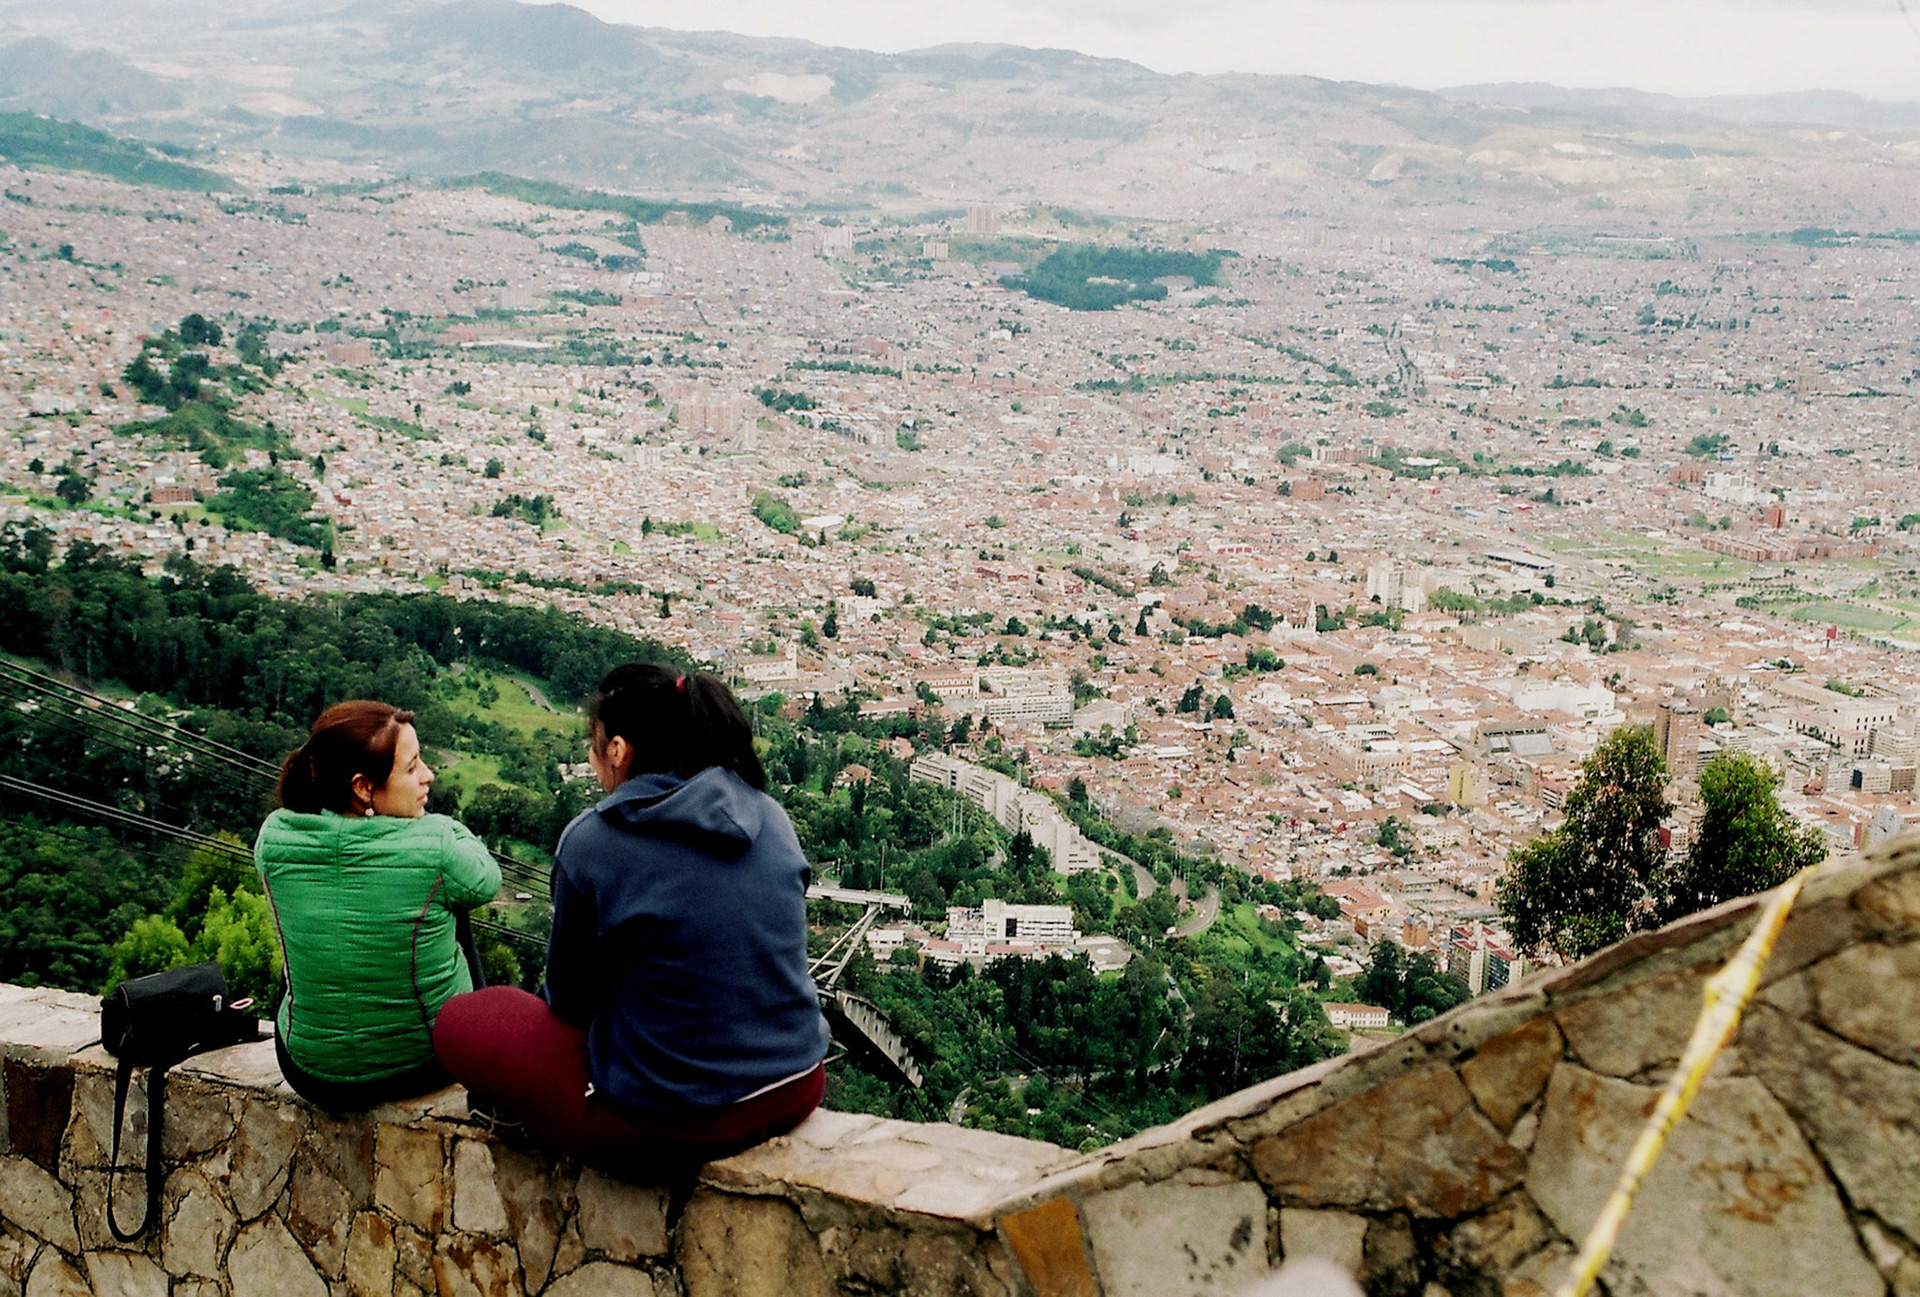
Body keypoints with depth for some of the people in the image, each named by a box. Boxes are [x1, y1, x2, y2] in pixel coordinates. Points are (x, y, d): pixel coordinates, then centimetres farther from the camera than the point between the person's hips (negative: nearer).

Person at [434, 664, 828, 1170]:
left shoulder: (591, 842, -13)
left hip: (673, 1126, -6)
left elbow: (572, 998, 0)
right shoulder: (770, 817, 2)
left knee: (459, 1021, 9)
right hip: (797, 1094, 6)